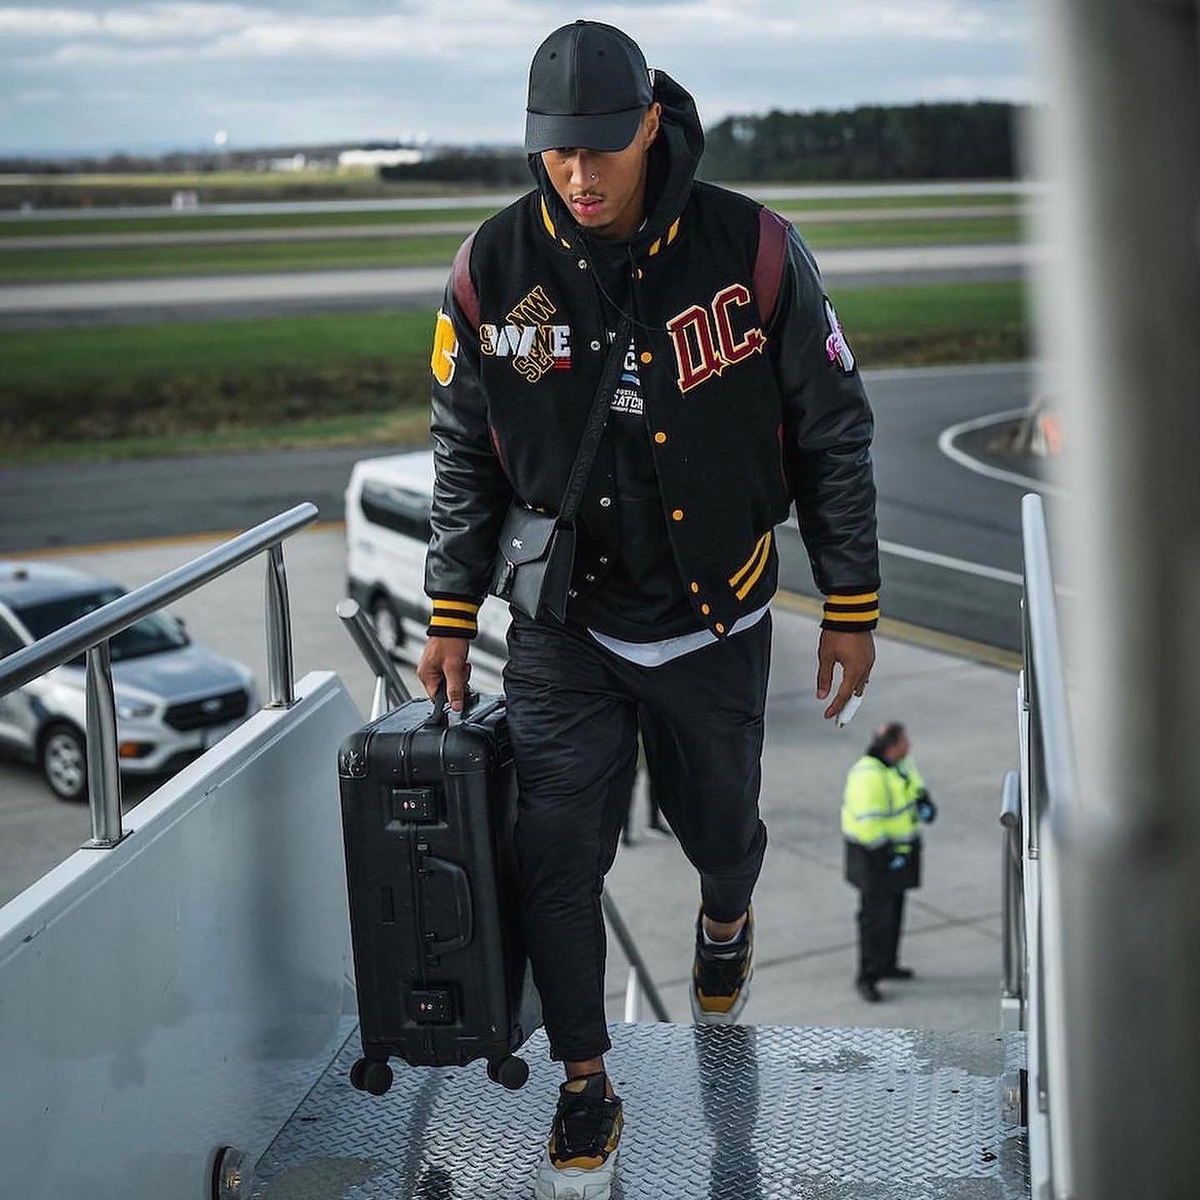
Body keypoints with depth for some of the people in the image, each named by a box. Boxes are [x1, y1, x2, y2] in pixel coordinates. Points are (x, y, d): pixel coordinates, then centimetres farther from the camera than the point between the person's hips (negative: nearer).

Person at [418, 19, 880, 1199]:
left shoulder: (752, 251, -15)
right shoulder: (494, 266, -9)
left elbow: (833, 436, -5)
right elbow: (464, 455, 3)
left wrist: (851, 606, -2)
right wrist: (451, 615, 3)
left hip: (714, 622, 0)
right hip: (563, 624, 1)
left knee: (717, 824, 17)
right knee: (555, 857, -2)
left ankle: (724, 920, 55)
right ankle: (585, 1091, 18)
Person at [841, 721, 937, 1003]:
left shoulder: (901, 762, 1)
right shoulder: (869, 775, -28)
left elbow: (916, 787, 16)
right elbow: (867, 822, -28)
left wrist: (925, 802, -5)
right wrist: (887, 852, -24)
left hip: (899, 845, 9)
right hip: (874, 853, -9)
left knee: (894, 908, 19)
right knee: (875, 914, -3)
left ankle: (887, 964, 34)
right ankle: (866, 977, 5)